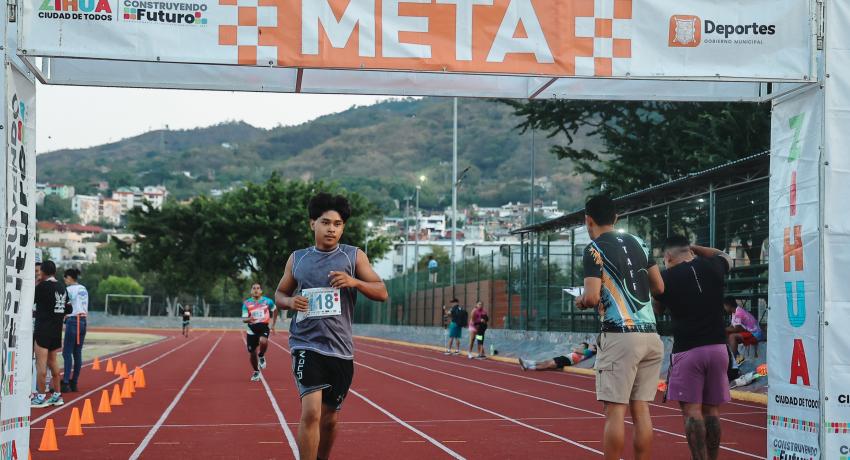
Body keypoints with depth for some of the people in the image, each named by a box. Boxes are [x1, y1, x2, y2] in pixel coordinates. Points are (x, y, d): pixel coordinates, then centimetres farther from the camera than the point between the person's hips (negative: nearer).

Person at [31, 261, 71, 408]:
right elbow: (67, 309, 12)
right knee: (52, 361, 16)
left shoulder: (43, 286, -12)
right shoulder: (62, 288, 8)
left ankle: (41, 397, -4)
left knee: (41, 363, -4)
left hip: (43, 329, -7)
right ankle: (57, 395, 20)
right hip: (57, 330, 7)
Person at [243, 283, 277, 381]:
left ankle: (261, 356, -2)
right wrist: (248, 319, -30)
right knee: (252, 353, 5)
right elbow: (243, 319, -6)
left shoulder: (268, 301, -1)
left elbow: (275, 310, 18)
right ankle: (256, 372, 29)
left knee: (263, 341, -34)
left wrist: (273, 324, 16)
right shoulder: (246, 303, -3)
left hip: (264, 326, -1)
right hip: (252, 329, 2)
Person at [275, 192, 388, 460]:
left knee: (330, 418, 13)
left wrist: (354, 282, -17)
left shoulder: (354, 257, 4)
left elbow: (381, 293, 1)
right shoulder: (297, 259, 7)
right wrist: (290, 302, -6)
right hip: (307, 345, -2)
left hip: (340, 349, 2)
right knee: (311, 411, -19)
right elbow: (279, 294, 17)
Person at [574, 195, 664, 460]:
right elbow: (659, 287, 17)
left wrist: (580, 302, 8)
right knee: (641, 409, 8)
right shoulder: (637, 243, 14)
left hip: (620, 336, -6)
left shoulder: (595, 249, -5)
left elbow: (592, 297, -14)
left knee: (615, 410, -4)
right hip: (650, 335, 6)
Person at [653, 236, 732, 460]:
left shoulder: (666, 277, -5)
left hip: (687, 349, -4)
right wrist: (693, 248, 29)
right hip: (717, 347, 4)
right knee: (711, 410, 11)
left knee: (692, 410, -4)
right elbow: (725, 256, 31)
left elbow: (657, 310, 13)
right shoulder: (712, 267, 5)